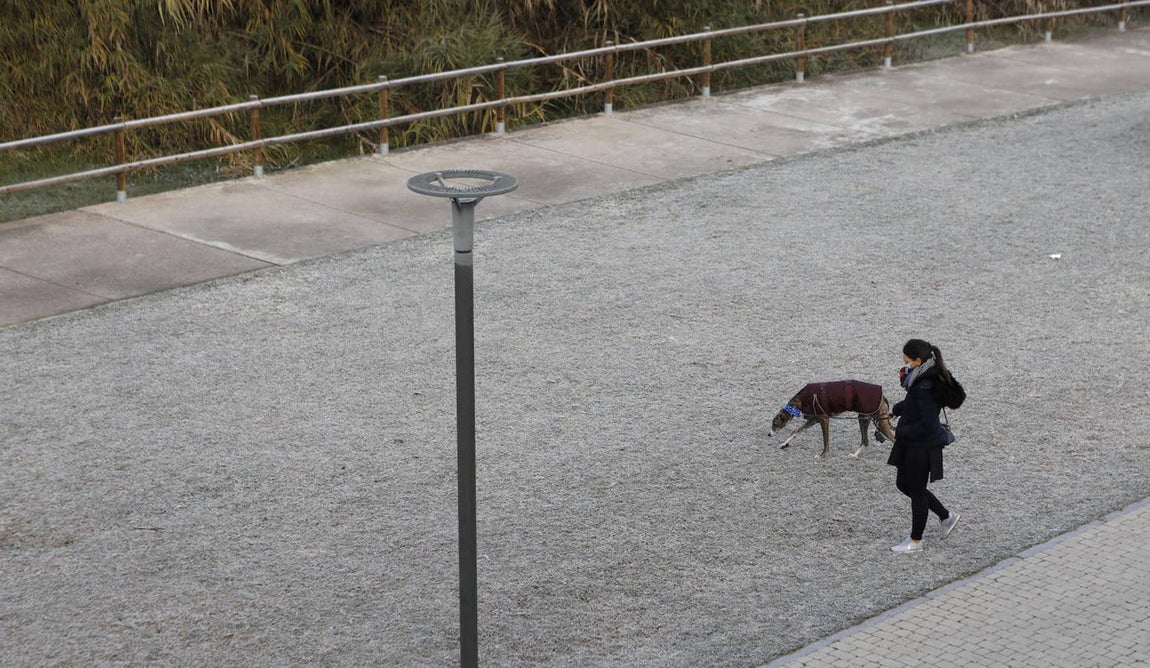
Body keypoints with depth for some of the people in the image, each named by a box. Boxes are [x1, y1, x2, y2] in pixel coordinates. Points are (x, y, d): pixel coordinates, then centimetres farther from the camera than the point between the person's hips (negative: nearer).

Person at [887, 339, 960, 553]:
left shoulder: (925, 388, -28)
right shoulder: (924, 380, 2)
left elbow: (927, 424, -29)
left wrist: (900, 432, -20)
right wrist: (896, 409, 11)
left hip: (921, 447, -10)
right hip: (912, 444, 10)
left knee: (916, 491, 6)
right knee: (904, 484, 22)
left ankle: (915, 541, 23)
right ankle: (946, 517, 34)